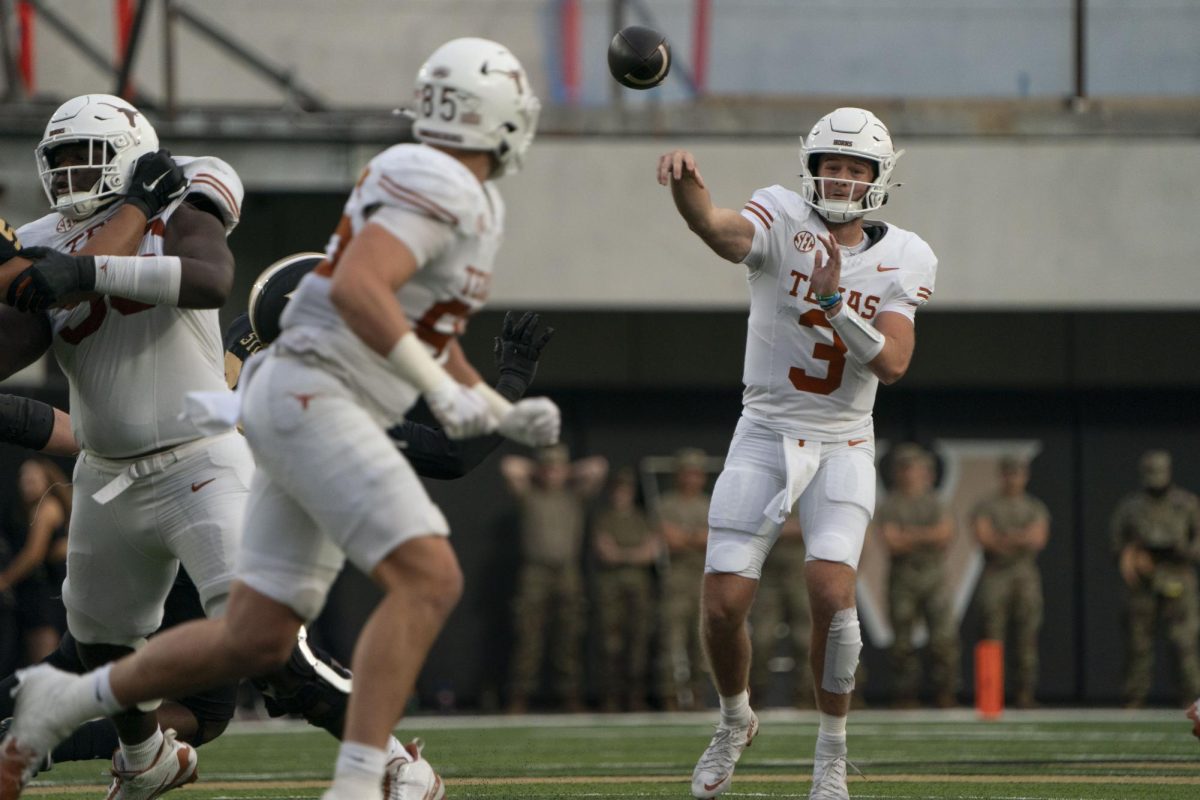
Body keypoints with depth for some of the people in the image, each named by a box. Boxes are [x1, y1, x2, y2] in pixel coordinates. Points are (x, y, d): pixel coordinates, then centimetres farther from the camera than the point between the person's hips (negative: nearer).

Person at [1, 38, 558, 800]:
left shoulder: (470, 201, 20)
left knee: (256, 637, 9)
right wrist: (443, 391, -27)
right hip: (311, 392, -10)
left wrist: (505, 413, 22)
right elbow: (355, 287, -27)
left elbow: (426, 335, 31)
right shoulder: (440, 187, -13)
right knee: (427, 578, -21)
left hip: (308, 406, 10)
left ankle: (61, 702, 21)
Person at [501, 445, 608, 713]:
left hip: (568, 571, 2)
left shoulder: (575, 496, 13)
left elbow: (598, 468, 8)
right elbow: (509, 467, 0)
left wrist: (570, 473, 15)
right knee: (528, 636, -8)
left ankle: (571, 695, 1)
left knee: (569, 638, -2)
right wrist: (535, 472, 13)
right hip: (535, 572, -2)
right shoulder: (530, 495, 9)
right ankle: (519, 697, -9)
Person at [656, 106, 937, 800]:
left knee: (832, 592, -20)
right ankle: (735, 721, 26)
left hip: (843, 447, 0)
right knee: (724, 605, -5)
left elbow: (892, 363, -12)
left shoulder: (901, 260, -1)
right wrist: (687, 183, -53)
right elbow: (717, 228, -31)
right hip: (765, 436, 0)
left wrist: (833, 300, -26)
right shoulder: (782, 222, -7)